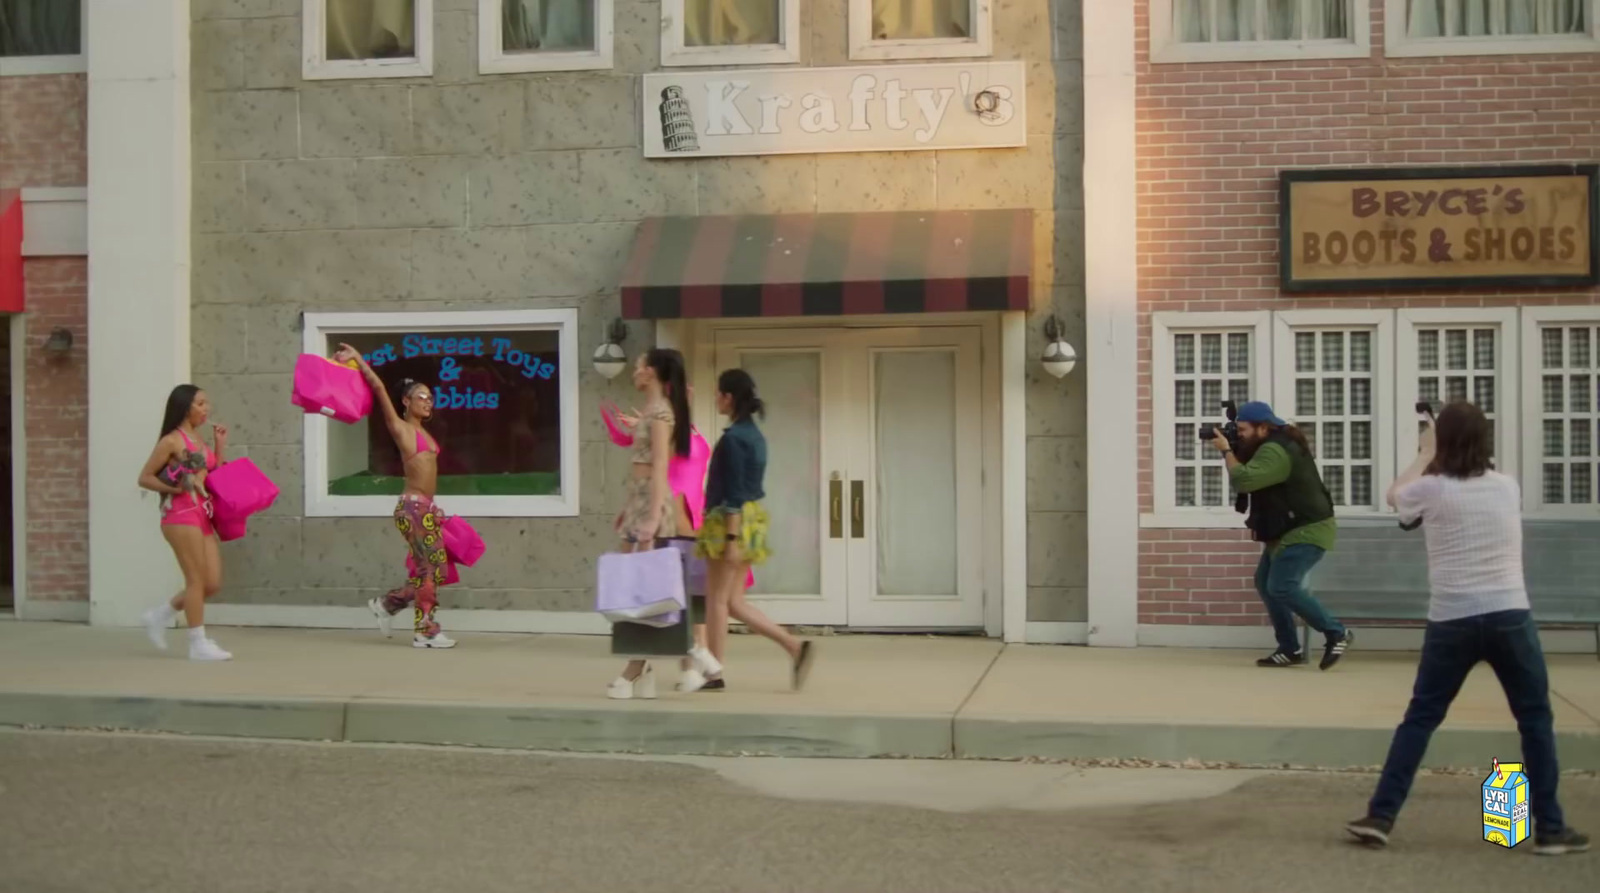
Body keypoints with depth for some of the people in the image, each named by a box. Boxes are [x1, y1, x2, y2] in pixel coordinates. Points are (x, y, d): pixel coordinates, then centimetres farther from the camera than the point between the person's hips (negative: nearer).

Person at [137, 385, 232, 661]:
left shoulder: (199, 440, 18)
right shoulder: (171, 441, -5)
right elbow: (144, 477, -4)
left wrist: (220, 444, 11)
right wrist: (174, 489, -15)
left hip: (203, 515, 8)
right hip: (181, 515, -8)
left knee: (213, 583, 4)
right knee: (196, 579, -8)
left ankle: (159, 616, 18)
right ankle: (198, 644, -3)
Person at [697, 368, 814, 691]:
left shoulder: (733, 438, -15)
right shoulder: (754, 435, 13)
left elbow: (734, 493, -19)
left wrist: (731, 538, -20)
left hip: (731, 521, -9)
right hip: (752, 517, 9)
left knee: (716, 599, 2)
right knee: (734, 601, 11)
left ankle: (715, 672, 8)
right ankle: (794, 646, 3)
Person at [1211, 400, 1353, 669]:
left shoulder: (1274, 451, -23)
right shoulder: (1276, 443, 12)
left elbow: (1243, 480, -31)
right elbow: (1252, 477, 14)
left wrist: (1226, 450, -19)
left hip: (1306, 531, -11)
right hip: (1288, 531, 11)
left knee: (1282, 587, -19)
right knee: (1265, 582, 10)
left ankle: (1337, 633, -9)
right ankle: (1290, 649, 12)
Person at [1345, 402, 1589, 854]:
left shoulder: (1431, 489, -2)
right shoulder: (1508, 486, 6)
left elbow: (1394, 495, 22)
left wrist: (1425, 456, 32)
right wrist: (1437, 462, 31)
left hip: (1452, 621, 0)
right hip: (1509, 616, 1)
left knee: (1420, 717, 9)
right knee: (1535, 719, 12)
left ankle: (1380, 816, 8)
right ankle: (1549, 828, 13)